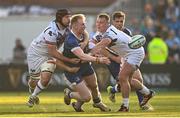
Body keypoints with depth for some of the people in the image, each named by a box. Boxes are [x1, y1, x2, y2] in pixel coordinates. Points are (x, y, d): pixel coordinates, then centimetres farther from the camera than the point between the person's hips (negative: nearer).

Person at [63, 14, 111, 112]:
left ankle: (97, 102, 55)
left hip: (84, 65, 8)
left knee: (93, 85, 26)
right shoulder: (71, 41, -33)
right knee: (87, 97, -9)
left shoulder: (82, 35, -5)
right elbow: (82, 56, -44)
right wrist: (98, 60, -52)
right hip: (72, 70, -8)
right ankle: (69, 94, 20)